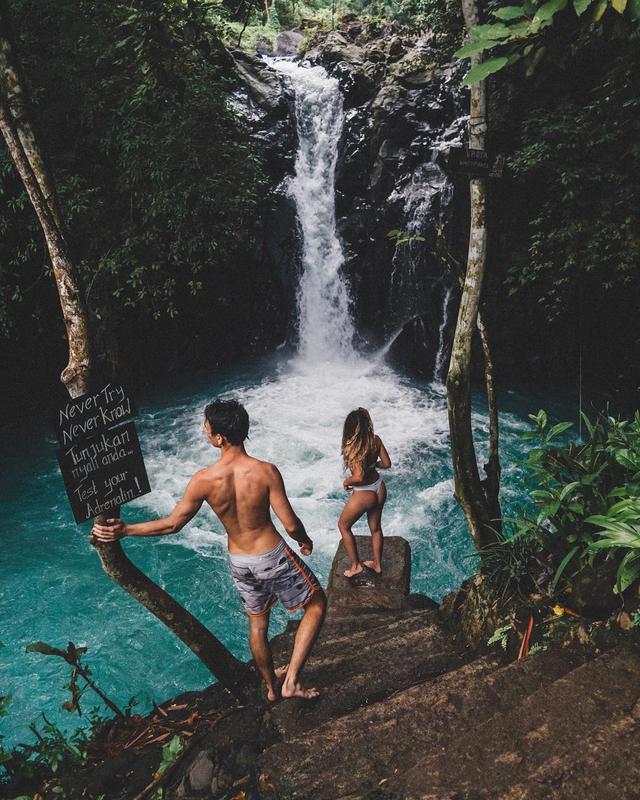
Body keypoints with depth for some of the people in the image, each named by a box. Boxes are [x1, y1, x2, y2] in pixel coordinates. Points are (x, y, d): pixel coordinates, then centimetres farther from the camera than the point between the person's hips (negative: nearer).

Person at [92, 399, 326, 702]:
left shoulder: (203, 480, -18)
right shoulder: (265, 471, -24)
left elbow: (172, 524, -9)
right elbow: (290, 524, -18)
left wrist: (124, 529, 2)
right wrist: (304, 541, 5)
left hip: (239, 562, 4)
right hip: (273, 556, -3)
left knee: (257, 623, 26)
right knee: (317, 604, 18)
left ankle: (272, 686, 47)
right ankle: (291, 681, 14)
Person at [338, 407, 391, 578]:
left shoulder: (352, 448, -27)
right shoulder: (376, 440, -9)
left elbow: (359, 477, -31)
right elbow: (386, 463, 0)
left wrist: (346, 482, -12)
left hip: (364, 494, -6)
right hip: (379, 489, 6)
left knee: (343, 525, 19)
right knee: (376, 528, 26)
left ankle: (356, 565, 25)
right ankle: (377, 564, 43)